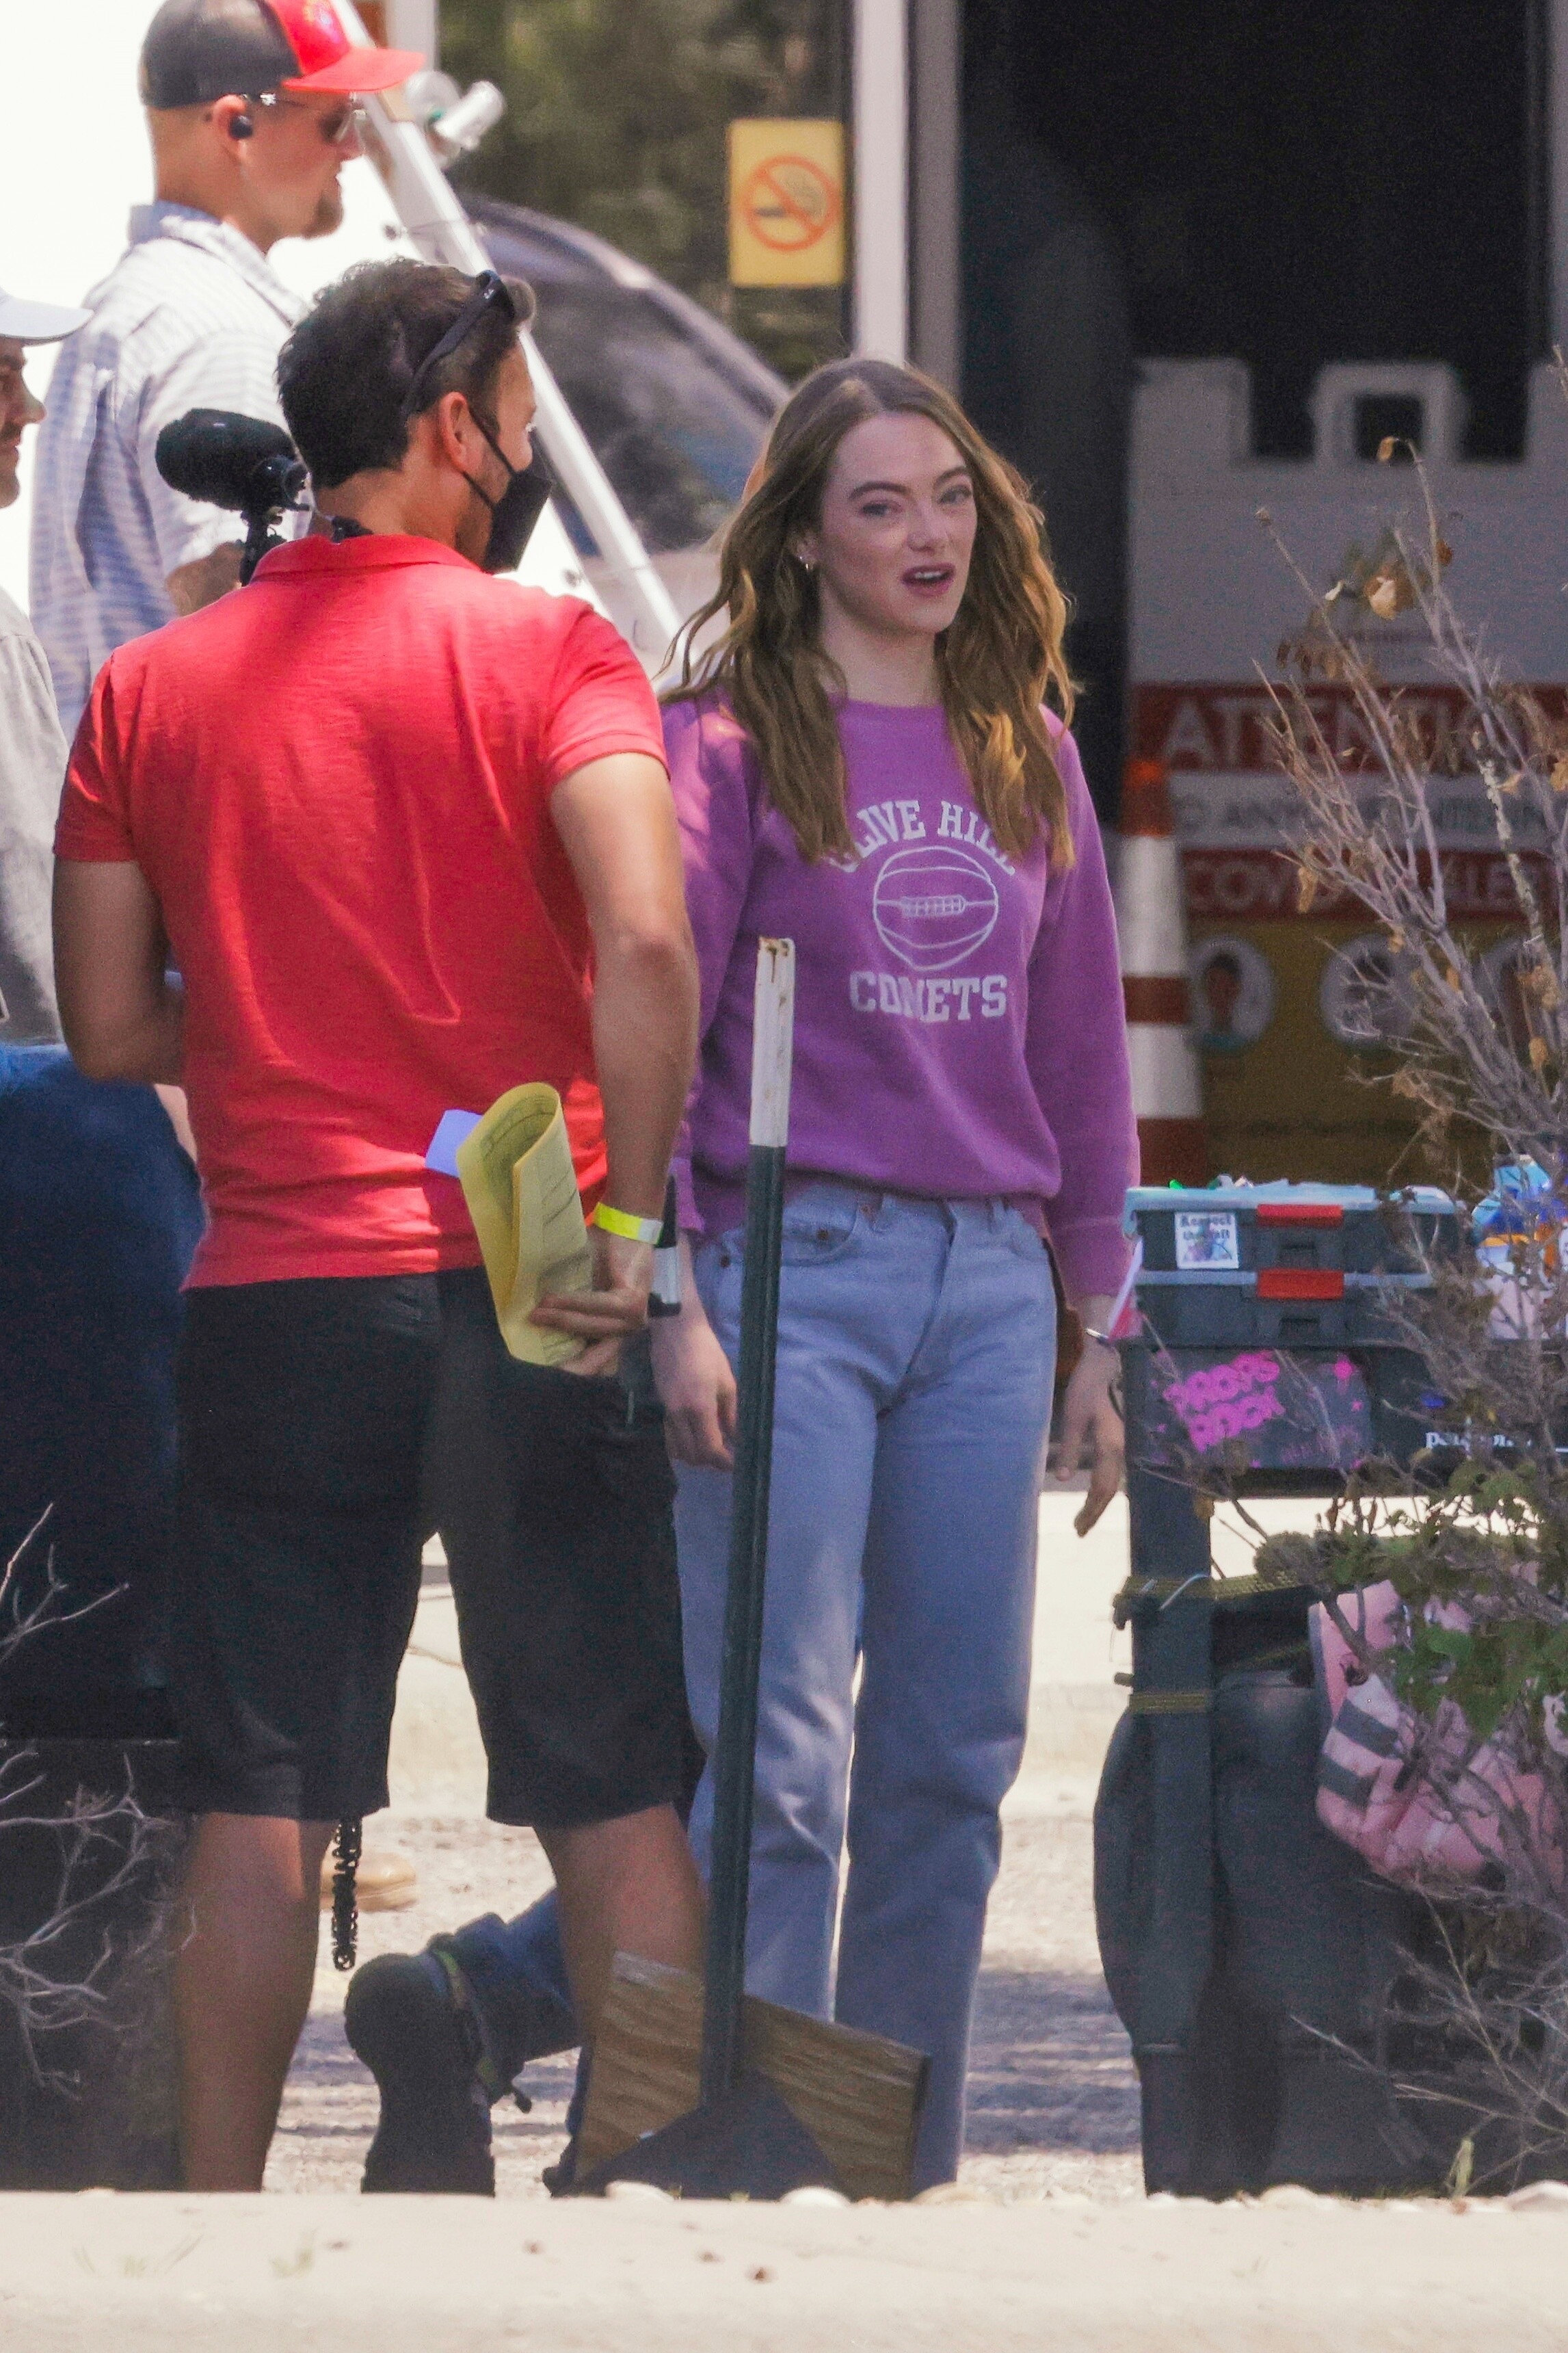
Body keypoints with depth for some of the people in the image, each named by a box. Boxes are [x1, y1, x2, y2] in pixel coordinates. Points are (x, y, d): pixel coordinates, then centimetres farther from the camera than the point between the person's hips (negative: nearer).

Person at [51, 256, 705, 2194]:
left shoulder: (150, 689, 7)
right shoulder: (548, 651, -4)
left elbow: (110, 1034, 8)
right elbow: (642, 942, -19)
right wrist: (631, 1222, -14)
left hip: (273, 1289, 3)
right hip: (526, 1295, -3)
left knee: (258, 1809, 5)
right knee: (612, 1794, 5)